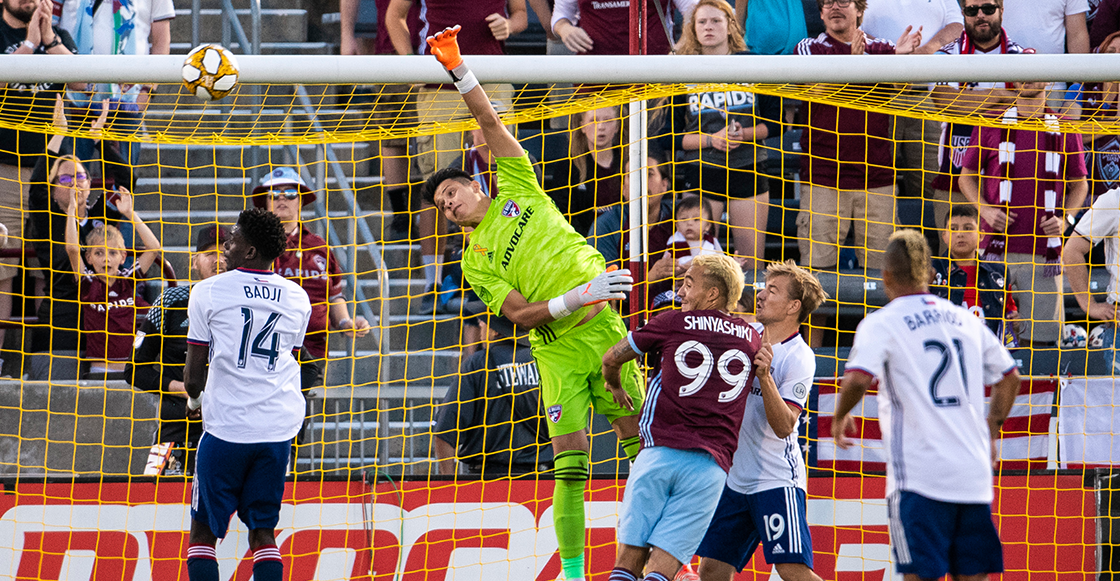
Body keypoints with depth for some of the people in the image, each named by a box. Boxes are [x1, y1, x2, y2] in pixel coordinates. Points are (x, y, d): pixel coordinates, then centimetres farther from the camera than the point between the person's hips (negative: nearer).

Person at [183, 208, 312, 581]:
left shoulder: (208, 292, -3)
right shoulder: (297, 298, 9)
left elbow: (195, 369, 2)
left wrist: (194, 399, 23)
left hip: (227, 425, -4)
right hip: (279, 427, 4)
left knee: (203, 531, 5)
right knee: (263, 531, 9)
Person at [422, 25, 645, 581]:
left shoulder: (517, 191, 12)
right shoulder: (475, 263, 7)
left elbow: (490, 123, 7)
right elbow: (520, 313, -4)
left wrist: (459, 69, 0)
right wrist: (575, 300, -17)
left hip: (603, 327, 2)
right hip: (557, 349, -2)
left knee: (639, 436, -1)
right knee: (570, 453, -9)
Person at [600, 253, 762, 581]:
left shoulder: (673, 323, 8)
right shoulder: (753, 340, 15)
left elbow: (611, 359, 21)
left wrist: (614, 386, 41)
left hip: (660, 452, -2)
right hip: (711, 465, 2)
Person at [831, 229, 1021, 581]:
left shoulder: (882, 324, -3)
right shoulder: (965, 320, 14)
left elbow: (858, 380, -18)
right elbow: (1010, 378, 22)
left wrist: (840, 417, 1)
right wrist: (990, 433, 32)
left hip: (919, 476, -5)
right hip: (974, 474, 5)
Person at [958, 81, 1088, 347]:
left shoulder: (1064, 130, 9)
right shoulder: (991, 125, 9)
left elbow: (1080, 185, 16)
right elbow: (967, 176, 14)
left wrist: (1063, 219, -2)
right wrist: (985, 209, -4)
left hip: (1043, 253, 0)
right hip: (997, 249, 0)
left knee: (1040, 337, -2)